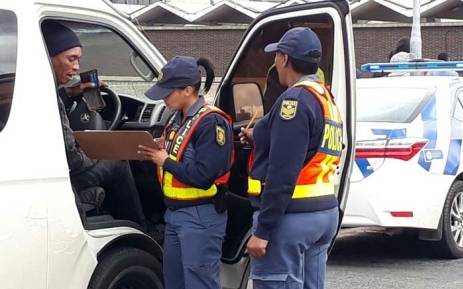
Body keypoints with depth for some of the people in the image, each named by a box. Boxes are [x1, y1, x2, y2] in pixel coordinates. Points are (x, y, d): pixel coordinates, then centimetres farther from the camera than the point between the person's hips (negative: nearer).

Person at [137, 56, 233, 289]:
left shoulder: (211, 122, -16)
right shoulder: (178, 119, 13)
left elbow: (203, 175, -23)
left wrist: (166, 161, -13)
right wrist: (155, 155, -1)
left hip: (201, 217, -10)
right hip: (174, 213, 10)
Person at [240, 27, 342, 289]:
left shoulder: (295, 99, -14)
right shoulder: (327, 100, 16)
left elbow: (283, 173, -20)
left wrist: (262, 231, -19)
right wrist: (260, 140, 27)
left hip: (290, 217, -10)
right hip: (325, 212, 10)